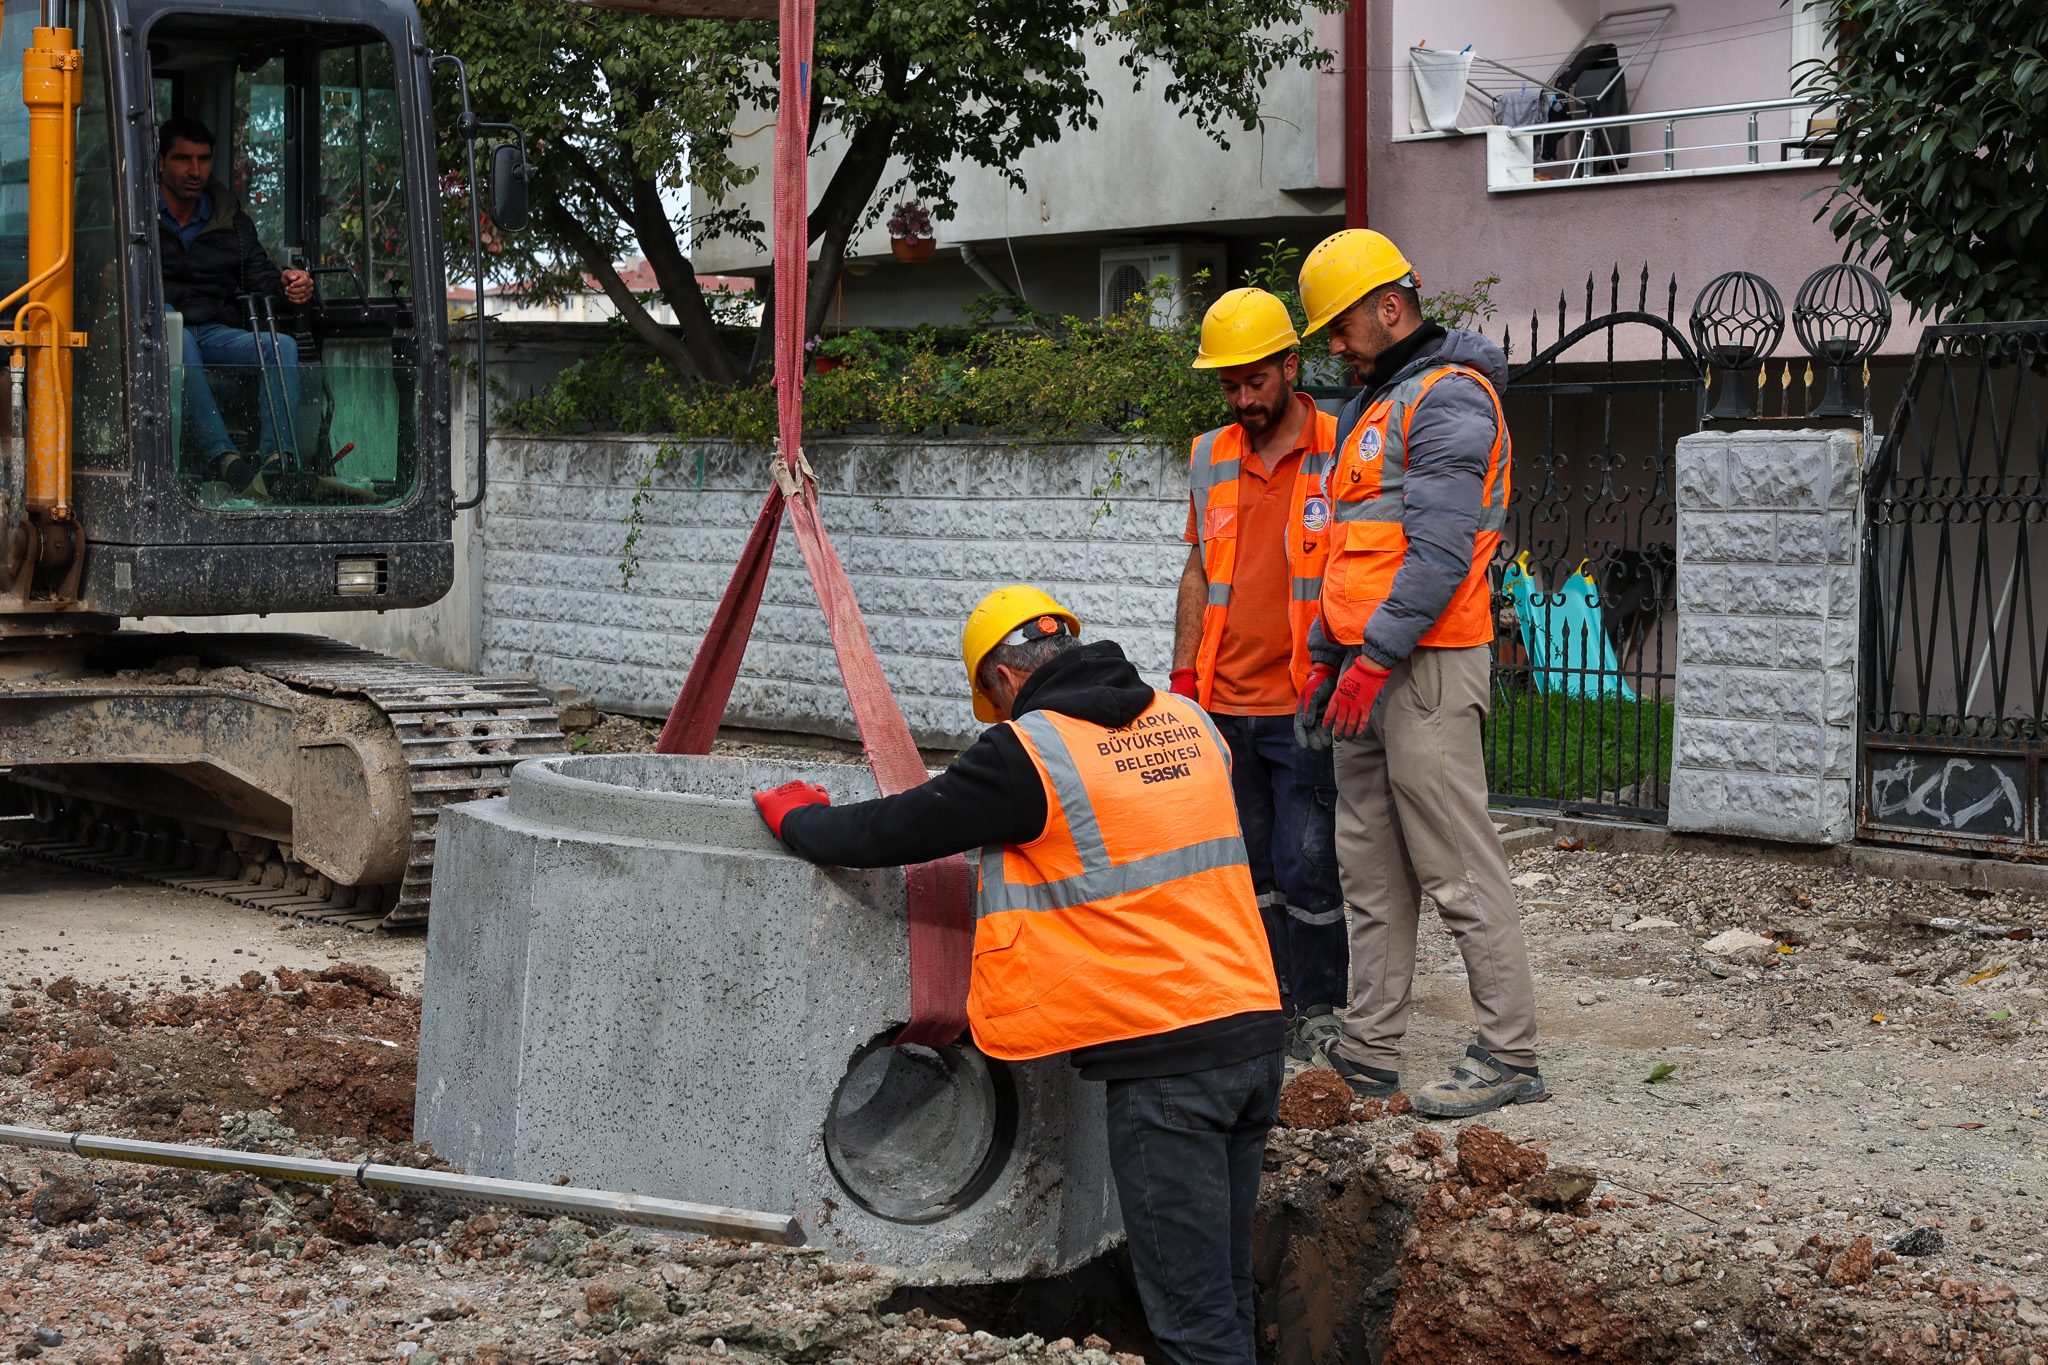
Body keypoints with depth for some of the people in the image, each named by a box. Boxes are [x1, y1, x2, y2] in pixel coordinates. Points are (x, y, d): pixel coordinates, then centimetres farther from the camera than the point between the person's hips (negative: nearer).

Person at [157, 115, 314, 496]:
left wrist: (284, 284, -13)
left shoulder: (232, 221, 22)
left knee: (282, 346, -25)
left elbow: (258, 275, 12)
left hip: (217, 334, 4)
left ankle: (275, 457, -40)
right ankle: (221, 455, -51)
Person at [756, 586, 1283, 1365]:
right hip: (1254, 1024, 7)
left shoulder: (1030, 752, -8)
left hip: (1163, 1054, -7)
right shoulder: (1189, 723, 12)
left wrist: (798, 820, 19)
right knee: (1225, 1291, 14)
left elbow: (898, 828, 0)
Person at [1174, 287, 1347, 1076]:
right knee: (1250, 865, 10)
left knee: (1308, 867, -4)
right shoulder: (1211, 460, 11)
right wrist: (1184, 675, 11)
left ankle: (1320, 1013, 8)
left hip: (1305, 708, -5)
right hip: (1226, 706, 5)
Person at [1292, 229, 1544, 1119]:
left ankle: (1509, 1056, -2)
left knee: (1457, 869, -7)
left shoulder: (1448, 397, -11)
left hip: (1424, 668, -10)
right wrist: (1326, 652, 19)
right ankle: (1368, 1053, 16)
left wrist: (1377, 657, -21)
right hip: (1369, 669, 10)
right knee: (1371, 869, 11)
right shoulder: (1372, 405, 21)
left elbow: (1441, 550, -20)